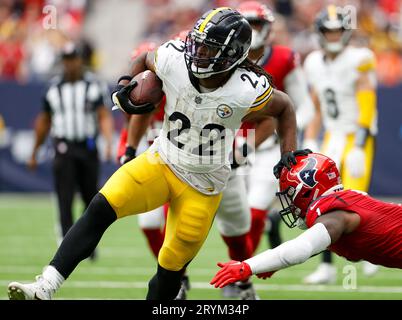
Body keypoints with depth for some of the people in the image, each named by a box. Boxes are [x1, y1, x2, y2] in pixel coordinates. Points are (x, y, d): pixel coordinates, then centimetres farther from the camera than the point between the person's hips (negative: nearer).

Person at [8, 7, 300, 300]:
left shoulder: (247, 92, -22)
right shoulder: (174, 60, -16)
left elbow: (284, 107, 0)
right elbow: (145, 60, 9)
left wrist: (289, 154, -8)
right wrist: (125, 85, -7)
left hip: (202, 187, -2)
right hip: (162, 162, 2)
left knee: (171, 268, 5)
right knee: (101, 208, -20)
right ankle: (45, 288, -25)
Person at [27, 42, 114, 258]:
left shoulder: (93, 86, 0)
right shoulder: (54, 88, 6)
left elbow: (104, 117, -5)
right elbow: (44, 121, 16)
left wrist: (109, 143, -23)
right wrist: (34, 153, 20)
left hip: (88, 148, 0)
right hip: (64, 148, 0)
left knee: (91, 199, 8)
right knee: (65, 199, -9)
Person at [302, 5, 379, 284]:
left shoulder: (358, 61, -15)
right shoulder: (315, 64, 6)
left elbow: (366, 109, -18)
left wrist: (359, 149, -23)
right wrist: (310, 143, 12)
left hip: (358, 138, -6)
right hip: (332, 137, 6)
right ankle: (327, 266, 3)